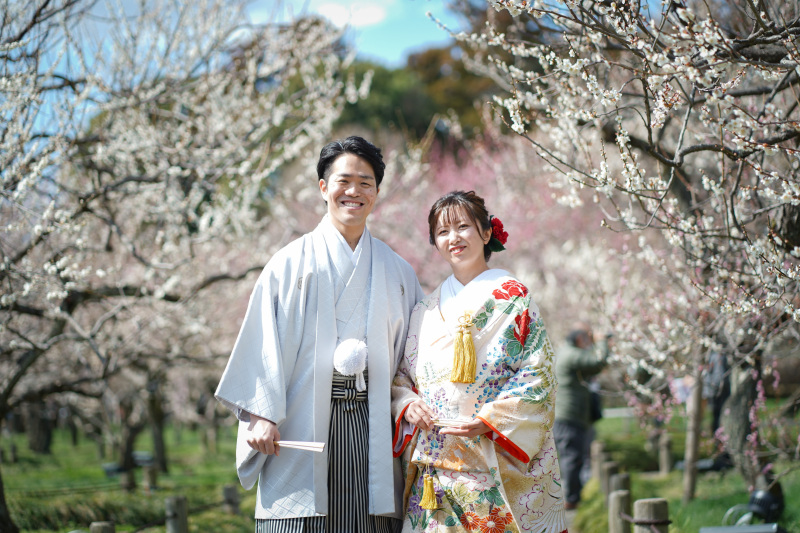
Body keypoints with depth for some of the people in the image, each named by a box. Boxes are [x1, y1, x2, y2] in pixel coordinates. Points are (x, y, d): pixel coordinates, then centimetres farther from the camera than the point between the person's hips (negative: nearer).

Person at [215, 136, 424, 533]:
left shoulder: (396, 271, 15)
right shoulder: (291, 263, 6)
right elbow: (266, 344, 1)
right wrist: (262, 415, -8)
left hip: (371, 426, 2)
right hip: (304, 425, -2)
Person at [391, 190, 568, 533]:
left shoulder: (512, 298, 2)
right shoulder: (427, 309, 15)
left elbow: (538, 375, -5)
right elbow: (400, 375, 17)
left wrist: (487, 420, -15)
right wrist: (407, 404, -5)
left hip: (496, 463, -4)